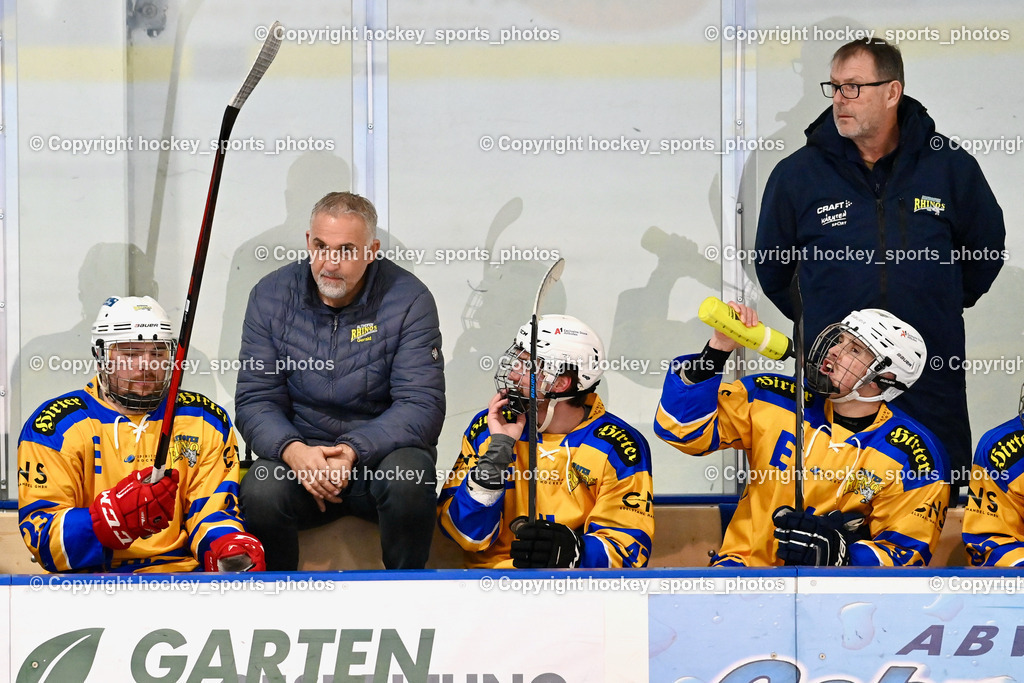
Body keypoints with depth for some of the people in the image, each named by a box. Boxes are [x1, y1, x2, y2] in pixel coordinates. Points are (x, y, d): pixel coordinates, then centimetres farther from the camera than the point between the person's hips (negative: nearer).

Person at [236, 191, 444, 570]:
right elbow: (255, 400, -2)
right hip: (298, 450, 1)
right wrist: (293, 450, -24)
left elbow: (421, 405, -12)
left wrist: (353, 451, -28)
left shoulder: (408, 299, -8)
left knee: (407, 480, -35)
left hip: (382, 449, -1)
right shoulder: (271, 295, -1)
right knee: (260, 493, -31)